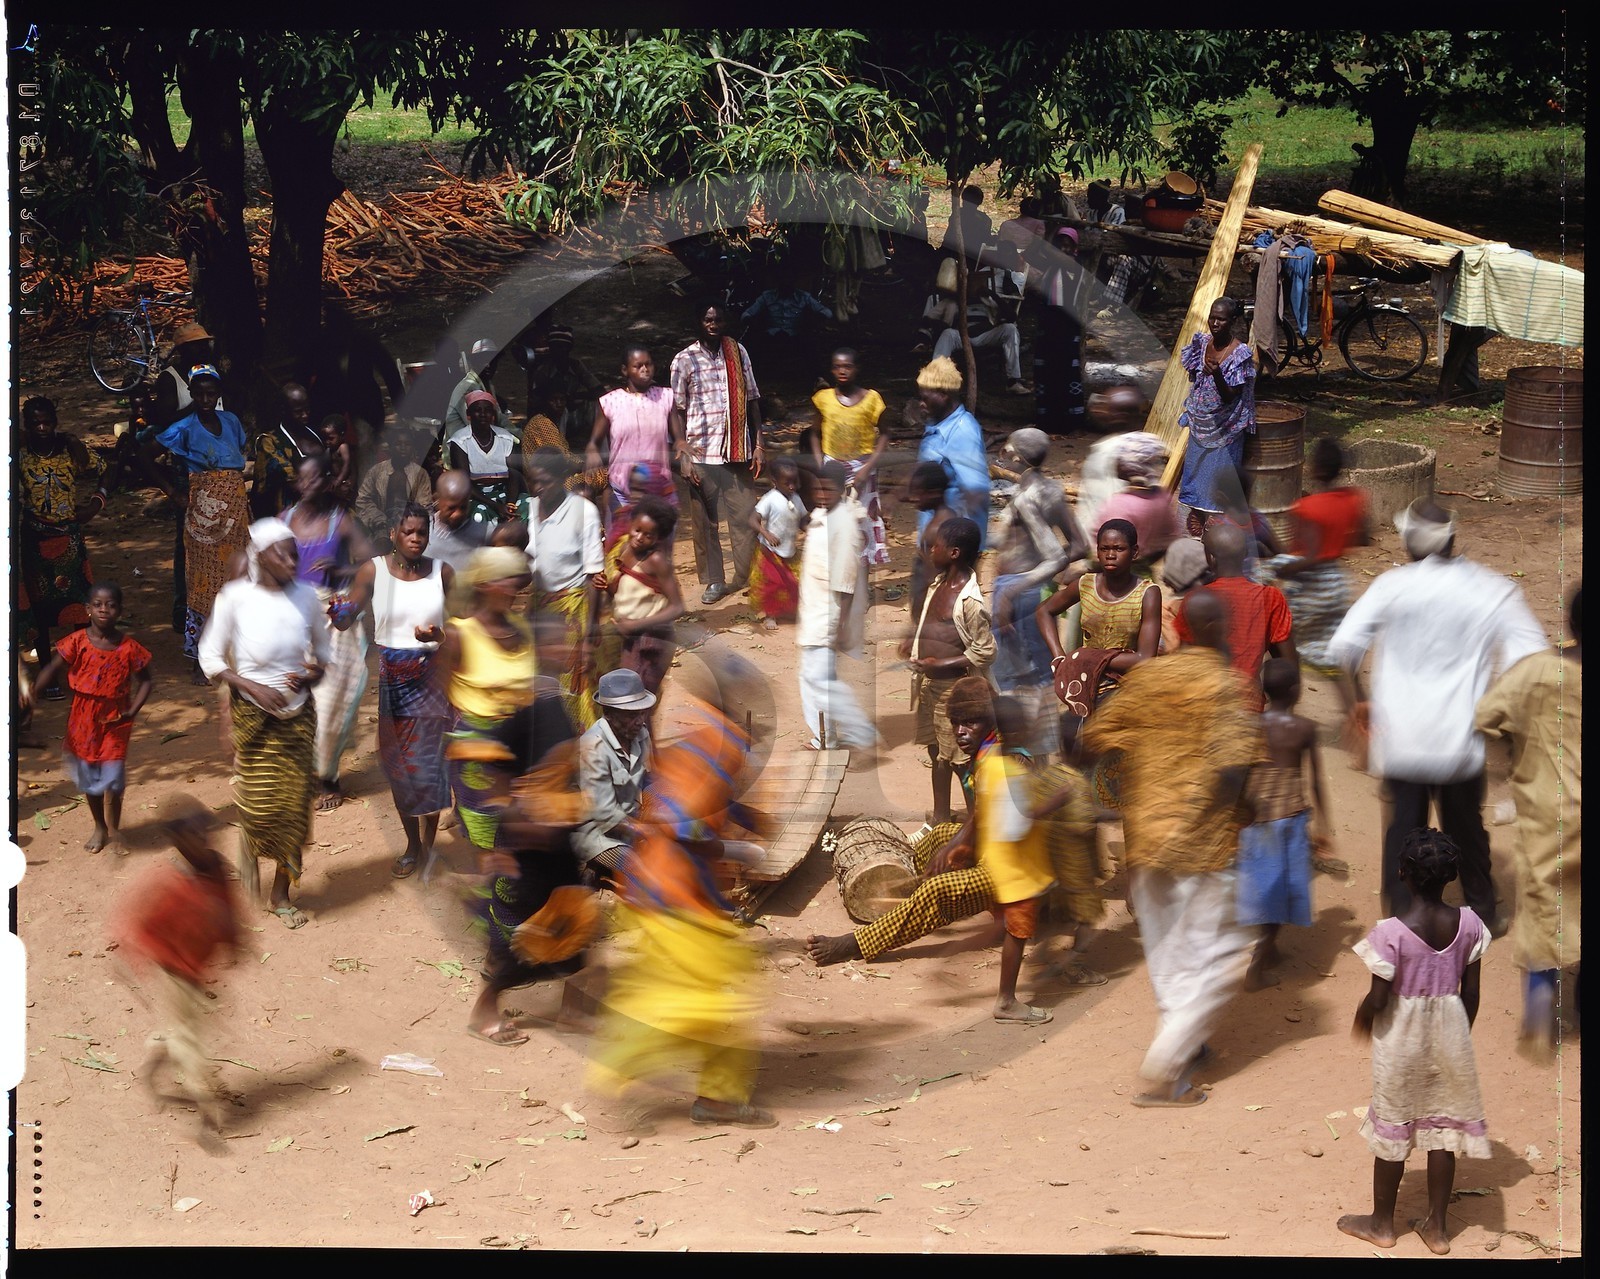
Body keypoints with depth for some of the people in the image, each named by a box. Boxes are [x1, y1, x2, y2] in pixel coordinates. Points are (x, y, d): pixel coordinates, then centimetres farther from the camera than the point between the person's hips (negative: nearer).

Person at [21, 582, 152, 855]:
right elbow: (52, 668, -14)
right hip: (83, 719, 1)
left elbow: (144, 681, 1)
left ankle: (113, 831, 19)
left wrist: (132, 711, -13)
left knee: (112, 780, -2)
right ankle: (100, 828, 33)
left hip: (114, 720, -1)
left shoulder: (128, 648, -9)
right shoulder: (77, 642, -10)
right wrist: (31, 690, -32)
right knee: (88, 778, 13)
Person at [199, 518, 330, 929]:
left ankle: (281, 895, 19)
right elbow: (210, 656, -6)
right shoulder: (235, 597, -13)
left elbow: (322, 650, 11)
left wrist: (312, 674, -11)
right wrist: (252, 687, -18)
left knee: (294, 805, 4)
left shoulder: (305, 595, -4)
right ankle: (249, 847, 31)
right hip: (253, 714, -3)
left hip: (298, 714, 3)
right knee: (261, 805, -5)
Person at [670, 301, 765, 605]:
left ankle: (747, 578, 14)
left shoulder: (738, 352, 6)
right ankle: (713, 581, 16)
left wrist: (758, 445, 5)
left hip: (738, 451, 2)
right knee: (705, 520, 4)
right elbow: (676, 410, 0)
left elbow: (752, 399, 10)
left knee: (746, 516, 1)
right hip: (701, 454, -2)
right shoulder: (684, 360, -1)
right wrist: (683, 455, -6)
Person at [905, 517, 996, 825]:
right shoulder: (939, 584, 2)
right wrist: (913, 642, 2)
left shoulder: (970, 600, -25)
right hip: (929, 683, 9)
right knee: (937, 752, 20)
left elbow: (985, 652, -22)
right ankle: (940, 817, 34)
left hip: (952, 687, -9)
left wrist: (940, 665, -24)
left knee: (960, 758, 4)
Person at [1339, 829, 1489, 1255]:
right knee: (1443, 1127, 16)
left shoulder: (1391, 932, -22)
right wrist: (1460, 1036, 14)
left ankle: (1383, 1224, 28)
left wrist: (1361, 1020, 5)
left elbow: (1378, 1000, -17)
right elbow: (1471, 992, -2)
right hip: (1450, 1035, 3)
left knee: (1393, 1129, 13)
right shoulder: (1469, 923, -10)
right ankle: (1437, 1227, 26)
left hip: (1402, 1039, -3)